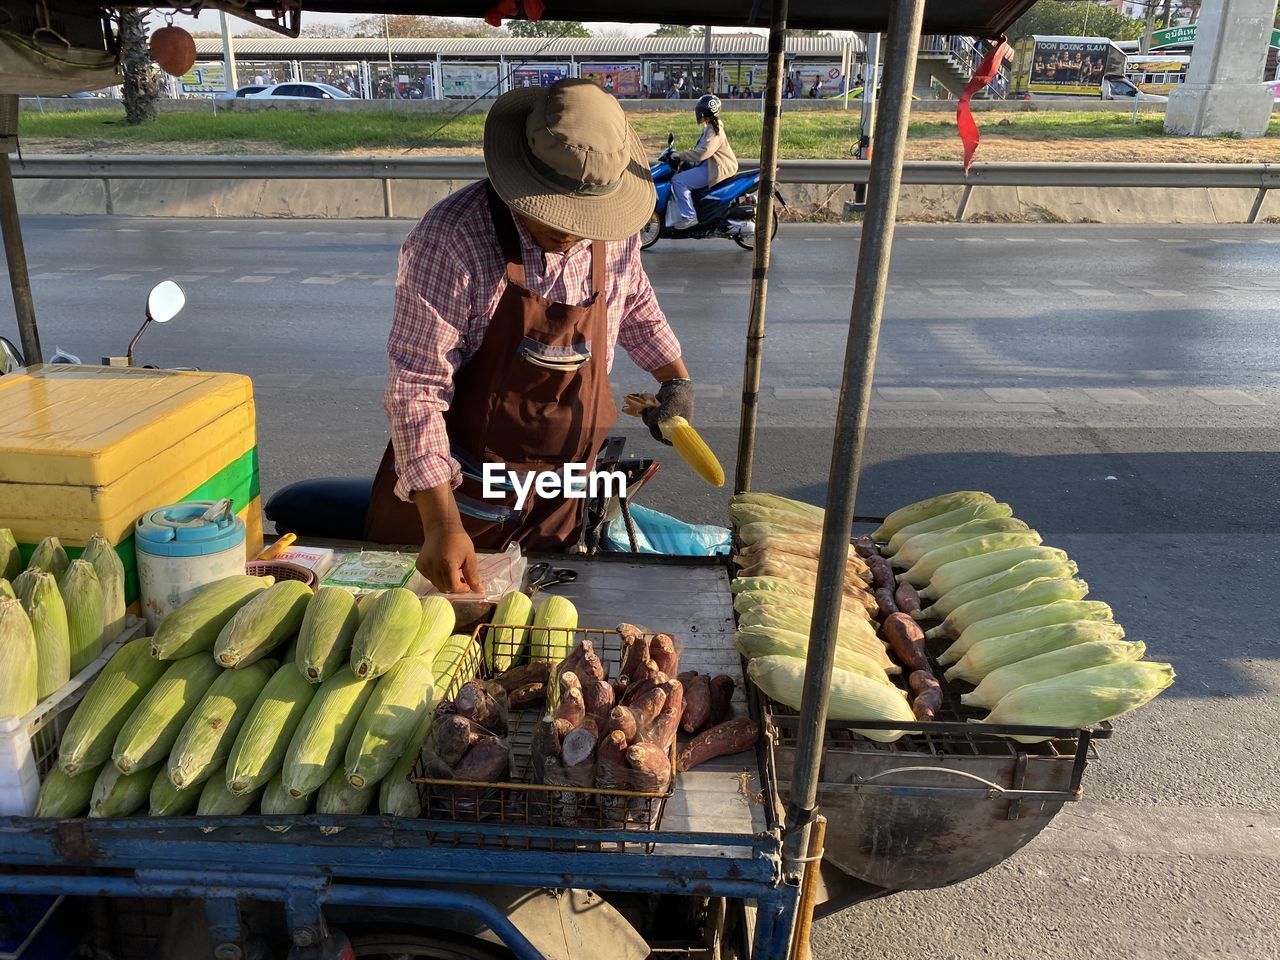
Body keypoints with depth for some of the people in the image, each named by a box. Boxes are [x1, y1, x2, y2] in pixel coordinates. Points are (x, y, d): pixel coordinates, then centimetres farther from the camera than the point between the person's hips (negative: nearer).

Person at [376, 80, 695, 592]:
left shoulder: (616, 236, -8)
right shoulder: (451, 241, -25)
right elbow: (416, 389, -24)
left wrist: (677, 379, 11)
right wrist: (442, 525, -28)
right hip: (458, 493, -4)